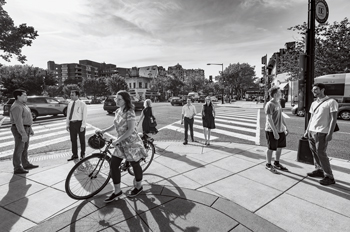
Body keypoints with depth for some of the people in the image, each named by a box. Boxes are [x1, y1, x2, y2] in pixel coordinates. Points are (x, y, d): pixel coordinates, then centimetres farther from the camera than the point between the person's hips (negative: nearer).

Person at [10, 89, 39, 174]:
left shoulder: (23, 105, 13)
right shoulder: (17, 107, -20)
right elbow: (18, 122, -25)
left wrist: (30, 129, 21)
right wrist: (23, 134, -27)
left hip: (25, 128, 10)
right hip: (19, 130, -10)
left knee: (25, 148, 17)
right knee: (19, 149, -3)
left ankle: (26, 164, 28)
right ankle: (17, 168, 4)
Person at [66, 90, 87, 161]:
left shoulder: (82, 104, -9)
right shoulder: (70, 104, 8)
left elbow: (84, 115, -11)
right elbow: (68, 115, 13)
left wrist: (83, 126, -16)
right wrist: (67, 124, 9)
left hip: (79, 123, -5)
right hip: (72, 123, 5)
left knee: (82, 140, 8)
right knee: (73, 140, 11)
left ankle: (82, 154, 24)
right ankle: (74, 155, 24)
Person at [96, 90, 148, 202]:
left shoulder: (129, 112, -19)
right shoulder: (118, 111, 6)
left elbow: (130, 130, -24)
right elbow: (115, 125, 20)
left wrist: (117, 140, -24)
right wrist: (103, 131, 13)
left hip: (131, 142, -8)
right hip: (121, 143, 8)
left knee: (135, 165, 9)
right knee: (113, 165, 4)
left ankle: (138, 186, 33)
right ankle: (117, 191, 18)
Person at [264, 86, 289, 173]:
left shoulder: (278, 103, 11)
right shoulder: (269, 105, -17)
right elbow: (269, 119, -20)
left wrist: (285, 127, 18)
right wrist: (275, 131, -22)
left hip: (280, 130, 9)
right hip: (272, 131, -8)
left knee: (280, 147, 17)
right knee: (271, 148, 4)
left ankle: (276, 163, 34)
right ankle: (268, 165, 22)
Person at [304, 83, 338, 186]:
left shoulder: (331, 102, -7)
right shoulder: (314, 103, 15)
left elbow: (333, 119, -11)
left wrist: (330, 133, -17)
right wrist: (307, 130, 15)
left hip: (321, 133, -7)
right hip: (311, 132, 7)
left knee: (321, 154, -5)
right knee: (314, 153, 11)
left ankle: (329, 177, 6)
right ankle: (319, 170, 24)